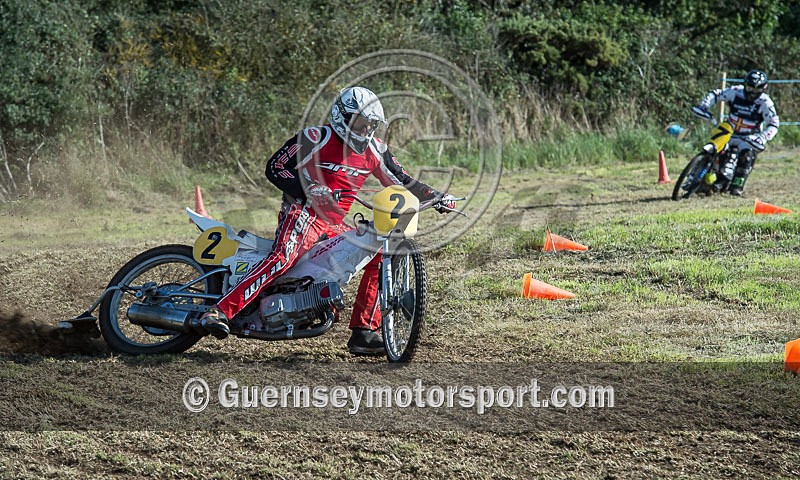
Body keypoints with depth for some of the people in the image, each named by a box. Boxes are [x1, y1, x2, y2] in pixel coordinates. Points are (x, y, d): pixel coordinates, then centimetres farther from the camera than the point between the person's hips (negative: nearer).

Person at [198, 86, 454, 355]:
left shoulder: (374, 150, 11)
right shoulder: (316, 138, -8)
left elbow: (400, 181, 22)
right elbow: (274, 167, -10)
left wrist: (436, 197, 12)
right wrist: (307, 189, -24)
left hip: (334, 226, 7)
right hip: (302, 212, -7)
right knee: (283, 259, -33)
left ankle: (363, 333, 1)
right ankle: (219, 311, -41)